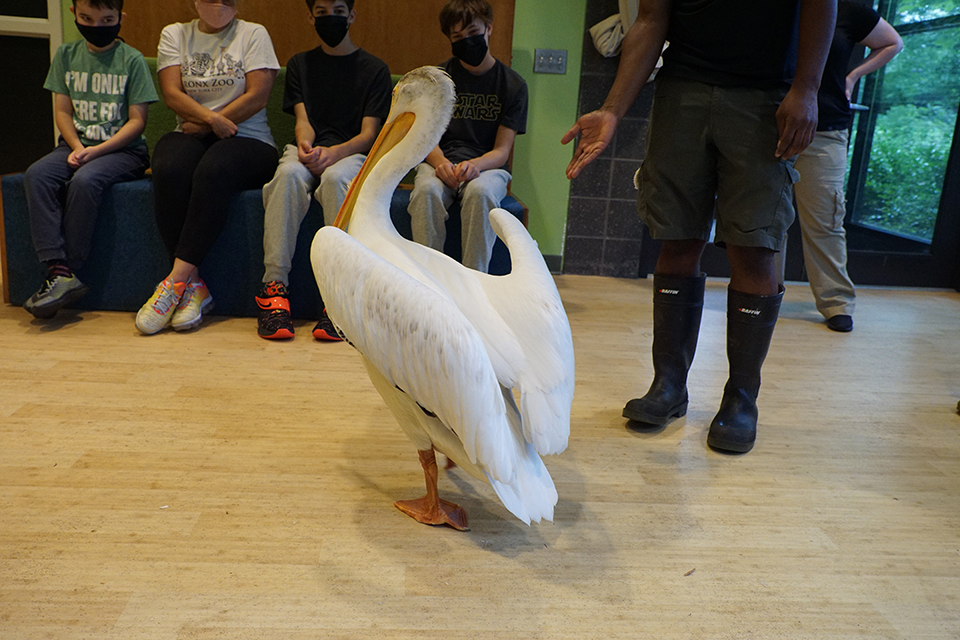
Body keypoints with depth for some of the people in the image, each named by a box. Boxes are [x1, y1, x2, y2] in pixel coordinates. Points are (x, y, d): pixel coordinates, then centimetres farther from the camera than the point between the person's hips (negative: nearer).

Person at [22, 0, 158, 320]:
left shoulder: (132, 60, -2)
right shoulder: (66, 55, 12)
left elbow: (137, 121, -6)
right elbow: (62, 110, 11)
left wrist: (97, 150, -16)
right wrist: (76, 147, -8)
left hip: (123, 148, -4)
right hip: (76, 145, 5)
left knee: (84, 180, -33)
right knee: (36, 175, -24)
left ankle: (65, 273, -23)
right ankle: (58, 272, -30)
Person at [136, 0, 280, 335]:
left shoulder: (253, 33, 9)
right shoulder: (174, 34, 16)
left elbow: (258, 95, -4)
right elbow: (171, 93, 2)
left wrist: (202, 125, -7)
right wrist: (213, 119, -15)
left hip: (248, 139, -2)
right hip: (190, 135, 2)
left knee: (213, 171, -36)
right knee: (169, 169, -32)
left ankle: (176, 281, -34)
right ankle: (193, 286, -29)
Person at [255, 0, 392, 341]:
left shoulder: (375, 69, 10)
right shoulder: (299, 64, 20)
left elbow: (369, 134, 0)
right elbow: (302, 120, 7)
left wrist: (332, 152, -20)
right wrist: (305, 144, -18)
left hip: (352, 154, -2)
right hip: (307, 151, 2)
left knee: (336, 177, -38)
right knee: (288, 174, -34)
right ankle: (274, 285, -37)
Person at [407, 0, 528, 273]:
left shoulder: (512, 84, 3)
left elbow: (501, 151, -2)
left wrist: (475, 165, -26)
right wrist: (440, 163, -20)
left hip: (488, 166, -1)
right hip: (442, 161, 1)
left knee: (480, 191, -37)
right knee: (426, 190, -34)